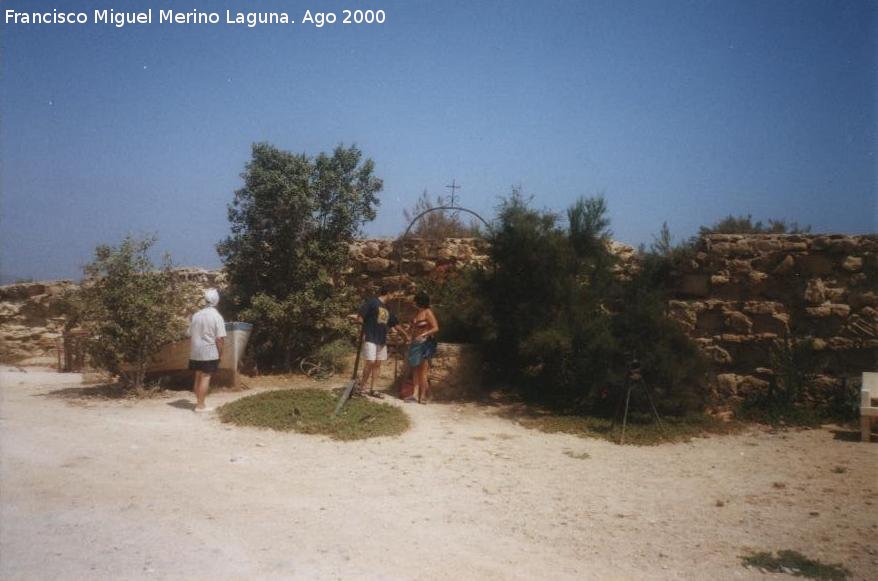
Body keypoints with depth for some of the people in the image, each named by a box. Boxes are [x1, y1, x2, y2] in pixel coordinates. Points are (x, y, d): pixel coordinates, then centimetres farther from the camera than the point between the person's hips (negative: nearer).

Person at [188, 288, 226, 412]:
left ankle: (199, 402, 25)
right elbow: (220, 338, -14)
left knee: (198, 376, 15)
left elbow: (190, 336, 11)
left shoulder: (196, 315, 6)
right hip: (210, 353, -5)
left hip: (195, 352, 5)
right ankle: (200, 405, 1)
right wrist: (220, 353, -2)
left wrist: (191, 351, 20)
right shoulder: (217, 317, -11)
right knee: (205, 377, 0)